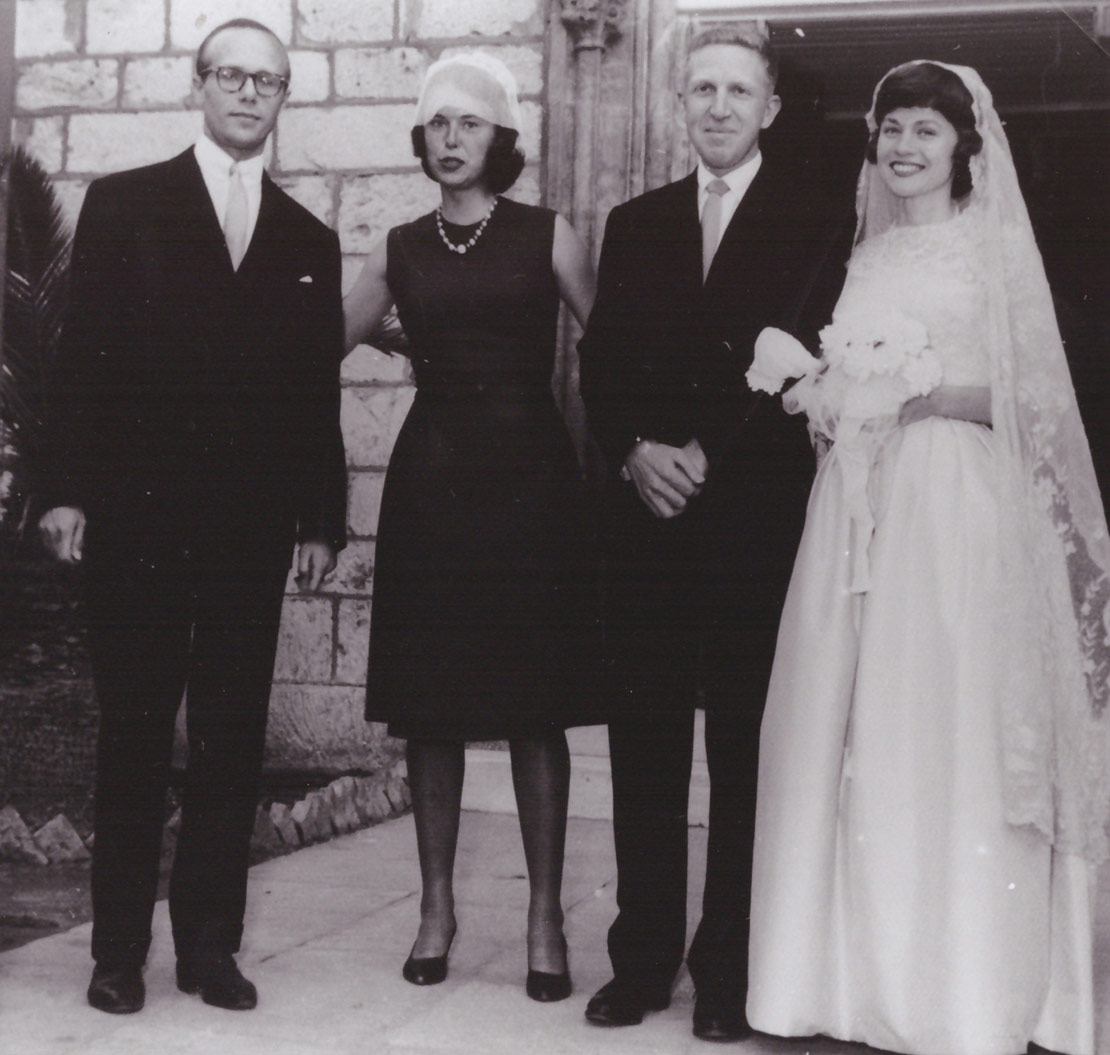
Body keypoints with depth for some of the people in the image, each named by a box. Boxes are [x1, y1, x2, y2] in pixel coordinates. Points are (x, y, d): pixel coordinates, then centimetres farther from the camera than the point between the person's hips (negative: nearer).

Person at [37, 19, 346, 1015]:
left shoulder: (309, 241, 12)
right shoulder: (123, 204, 5)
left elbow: (319, 397, 10)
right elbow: (84, 356, -1)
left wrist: (321, 520, 5)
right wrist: (68, 487, -8)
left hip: (252, 525, 3)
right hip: (139, 512, -2)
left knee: (233, 740, 6)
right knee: (133, 735, 4)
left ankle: (211, 942, 16)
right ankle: (120, 947, 14)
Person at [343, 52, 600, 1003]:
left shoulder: (547, 237, 3)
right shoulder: (403, 250, 10)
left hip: (529, 474, -2)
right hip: (432, 478, 2)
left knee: (536, 707, 0)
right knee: (430, 705, 4)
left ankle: (546, 917, 9)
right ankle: (437, 908, 18)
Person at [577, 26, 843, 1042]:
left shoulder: (811, 222, 3)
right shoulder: (635, 223, 16)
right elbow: (601, 361, 10)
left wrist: (706, 456, -11)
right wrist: (636, 453, -6)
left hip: (755, 514, -3)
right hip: (647, 510, 4)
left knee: (745, 746, 1)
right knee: (644, 741, 5)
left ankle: (730, 969, 9)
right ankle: (643, 957, 14)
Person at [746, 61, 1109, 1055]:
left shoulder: (994, 251, 3)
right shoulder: (866, 256, 18)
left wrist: (927, 393, -16)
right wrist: (822, 393, 2)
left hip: (956, 514, -5)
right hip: (856, 509, 5)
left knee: (944, 741, -6)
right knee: (846, 738, 2)